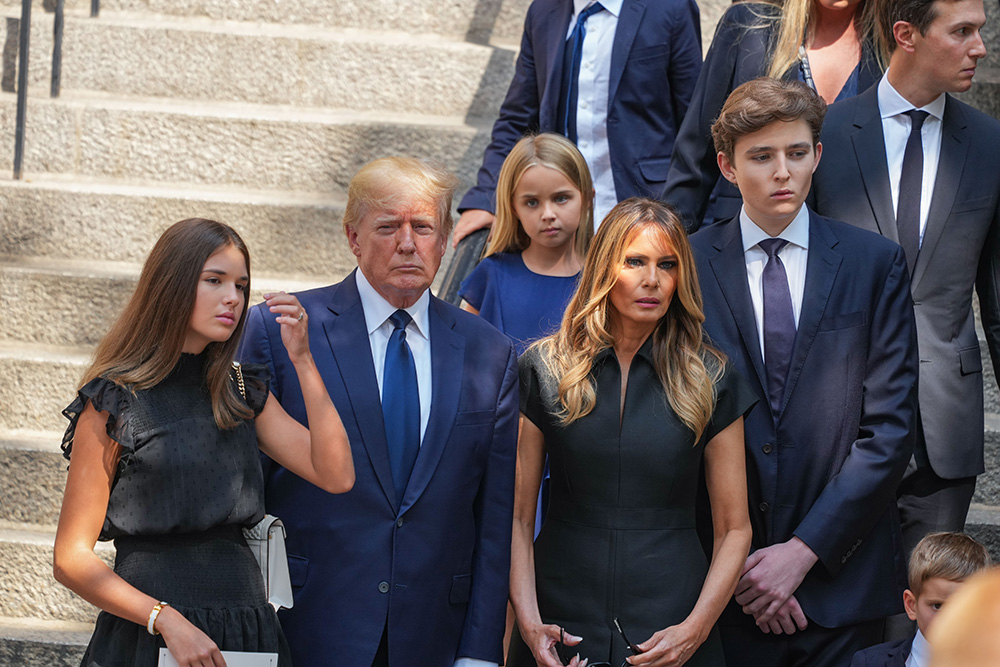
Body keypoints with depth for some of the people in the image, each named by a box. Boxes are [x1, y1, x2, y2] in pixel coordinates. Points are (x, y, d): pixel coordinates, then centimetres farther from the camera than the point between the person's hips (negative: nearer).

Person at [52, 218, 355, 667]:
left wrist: (301, 360, -5)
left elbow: (336, 476, -2)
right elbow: (72, 559, -7)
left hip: (247, 629, 5)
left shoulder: (243, 393, 11)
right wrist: (167, 620, -19)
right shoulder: (113, 402, -4)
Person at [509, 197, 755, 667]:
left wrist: (694, 629, -11)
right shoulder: (545, 369, 1)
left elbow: (733, 530, 2)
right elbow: (518, 517, 0)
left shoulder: (709, 380, 1)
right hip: (563, 623, 0)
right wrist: (528, 620, -12)